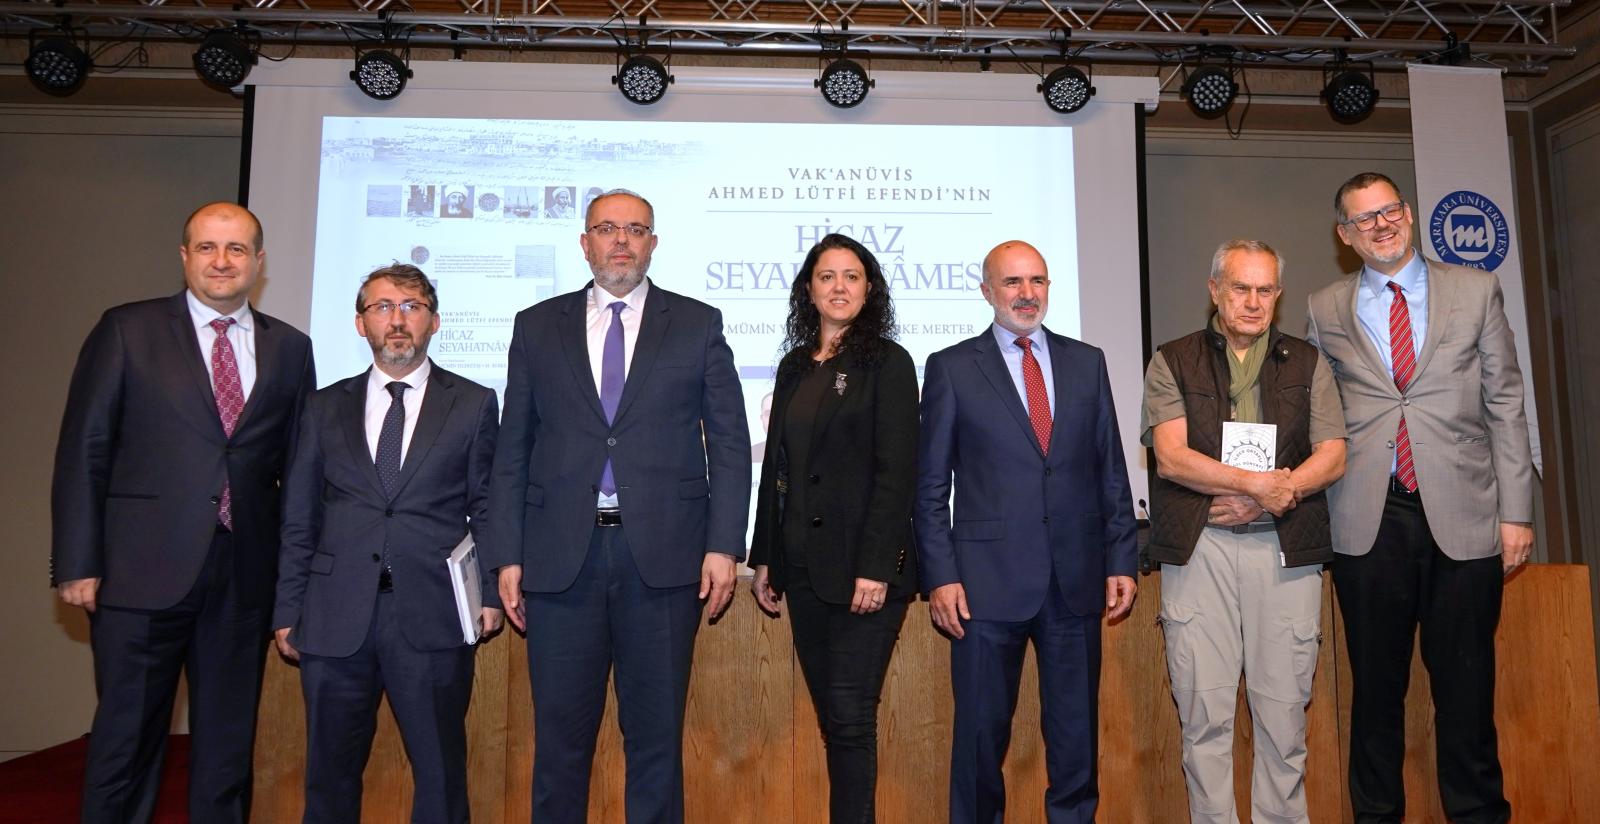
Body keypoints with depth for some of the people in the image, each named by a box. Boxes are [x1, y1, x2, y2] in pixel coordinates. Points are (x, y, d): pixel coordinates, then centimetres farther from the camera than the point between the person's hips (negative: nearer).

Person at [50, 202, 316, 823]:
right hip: (143, 573, -2)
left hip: (244, 578, 3)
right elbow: (83, 450, -2)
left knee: (228, 743, 13)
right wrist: (77, 563, -6)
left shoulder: (289, 348, 8)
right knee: (126, 739, 8)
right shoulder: (127, 331, 1)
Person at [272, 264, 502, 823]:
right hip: (336, 619, 2)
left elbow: (488, 507, 5)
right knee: (330, 774, 12)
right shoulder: (325, 409, 11)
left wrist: (491, 593, -4)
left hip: (432, 618, -2)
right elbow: (299, 520, 11)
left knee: (441, 774, 6)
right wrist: (287, 611, 7)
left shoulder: (473, 404, 5)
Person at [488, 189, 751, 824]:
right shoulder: (537, 326, 11)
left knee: (657, 735, 8)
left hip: (663, 556, -1)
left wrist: (723, 545, -5)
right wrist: (507, 557, 3)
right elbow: (513, 449, 9)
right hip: (560, 556, 1)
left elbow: (729, 442, 4)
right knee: (560, 736, 9)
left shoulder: (698, 324, 8)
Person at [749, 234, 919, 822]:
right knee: (831, 715, 11)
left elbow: (897, 471, -10)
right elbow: (776, 465, 15)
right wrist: (764, 558, 12)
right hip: (802, 566, 6)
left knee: (850, 714, -5)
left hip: (863, 567, -6)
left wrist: (876, 566, -17)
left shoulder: (887, 362, -3)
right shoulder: (794, 366, 14)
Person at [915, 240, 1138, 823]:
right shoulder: (951, 368, 1)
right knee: (981, 730, 8)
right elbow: (931, 486, -1)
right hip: (989, 579, -2)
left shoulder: (1086, 362, 10)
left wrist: (1121, 560, 5)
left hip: (1077, 576, 3)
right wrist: (940, 576, -7)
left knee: (1076, 729, 13)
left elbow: (1111, 471, 11)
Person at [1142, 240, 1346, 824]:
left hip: (1286, 548, 2)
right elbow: (1171, 456, -4)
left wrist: (1259, 501, -9)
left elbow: (1332, 457, 5)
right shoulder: (1173, 362, 8)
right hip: (1199, 550, -1)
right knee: (1204, 711, 1)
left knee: (1284, 710, 5)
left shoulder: (1307, 363, 14)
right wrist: (1258, 482, -12)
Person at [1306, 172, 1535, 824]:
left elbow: (1505, 404, 6)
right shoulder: (1325, 311, 9)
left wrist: (1516, 509, 1)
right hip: (1368, 521, 0)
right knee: (1376, 686, 8)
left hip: (1462, 516, 0)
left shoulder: (1477, 290, 9)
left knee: (1466, 687, 6)